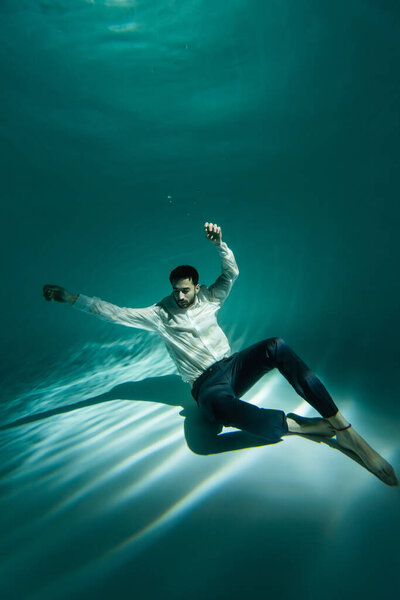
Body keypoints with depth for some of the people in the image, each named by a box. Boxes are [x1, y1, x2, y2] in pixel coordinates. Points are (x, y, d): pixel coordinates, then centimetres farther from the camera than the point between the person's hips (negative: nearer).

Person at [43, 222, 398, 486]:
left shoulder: (208, 300, 11)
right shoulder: (159, 315, 5)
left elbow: (232, 273, -1)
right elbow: (115, 313, -2)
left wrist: (219, 243, -18)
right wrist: (72, 298, -9)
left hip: (233, 366, 3)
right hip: (206, 385, -3)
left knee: (276, 346, -30)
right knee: (219, 406, -44)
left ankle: (345, 430, -31)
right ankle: (309, 426, -31)